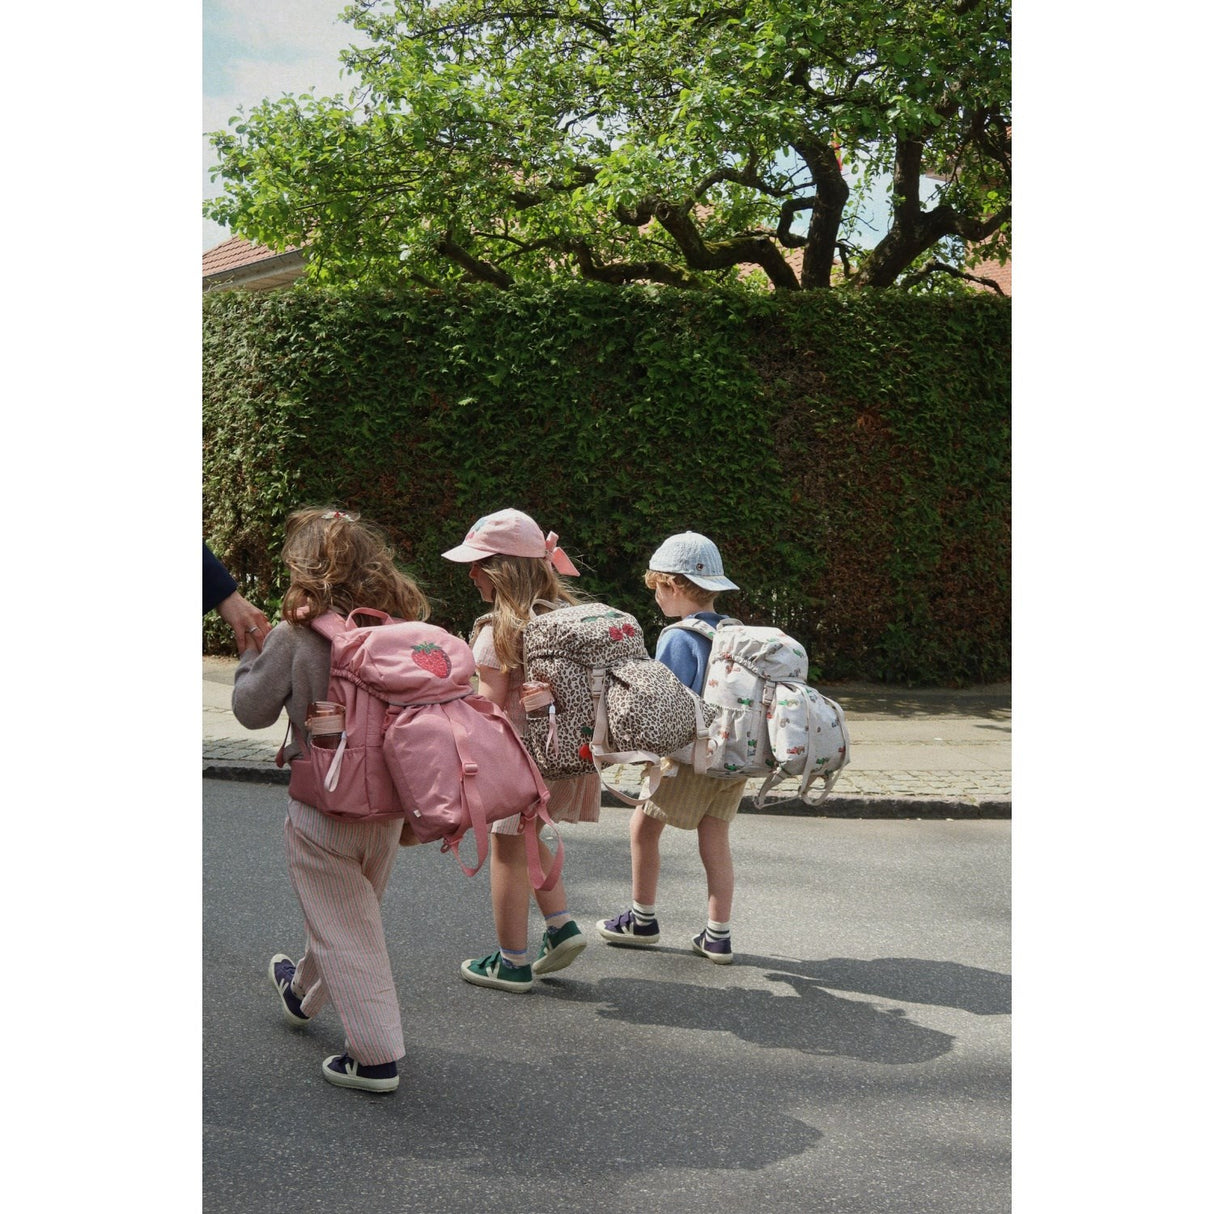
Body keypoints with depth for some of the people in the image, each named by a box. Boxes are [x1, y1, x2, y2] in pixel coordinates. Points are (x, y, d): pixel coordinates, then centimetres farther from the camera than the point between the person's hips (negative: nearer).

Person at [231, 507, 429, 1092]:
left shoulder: (294, 636, -18)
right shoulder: (401, 630, -7)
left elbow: (251, 709, -7)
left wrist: (254, 651, 7)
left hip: (323, 807, -5)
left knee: (343, 931, 6)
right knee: (352, 911, 24)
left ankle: (376, 1057, 9)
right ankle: (303, 994, 50)